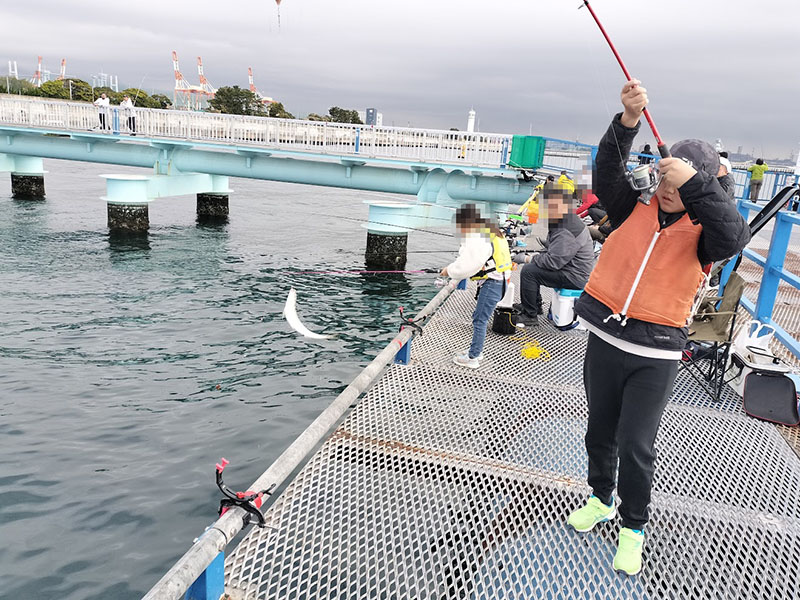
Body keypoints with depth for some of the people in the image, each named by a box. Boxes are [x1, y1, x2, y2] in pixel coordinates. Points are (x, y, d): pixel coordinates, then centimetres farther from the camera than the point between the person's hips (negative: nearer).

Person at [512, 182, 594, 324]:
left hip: (575, 277, -11)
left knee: (528, 271, -17)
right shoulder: (561, 223, 9)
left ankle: (530, 315, -5)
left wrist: (527, 259, -16)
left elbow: (554, 261, -30)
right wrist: (535, 256, 2)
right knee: (532, 265, 16)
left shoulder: (567, 232, -27)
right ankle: (536, 306, 25)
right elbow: (552, 250, 20)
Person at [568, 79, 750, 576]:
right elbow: (608, 171, -14)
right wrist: (628, 121, -30)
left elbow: (736, 236, -26)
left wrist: (695, 182, -32)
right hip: (605, 342, 3)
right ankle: (601, 499, 42)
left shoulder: (701, 231, -3)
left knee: (636, 446, 2)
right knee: (600, 432, 18)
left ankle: (634, 528, 26)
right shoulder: (634, 209, 2)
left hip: (656, 356, -3)